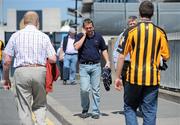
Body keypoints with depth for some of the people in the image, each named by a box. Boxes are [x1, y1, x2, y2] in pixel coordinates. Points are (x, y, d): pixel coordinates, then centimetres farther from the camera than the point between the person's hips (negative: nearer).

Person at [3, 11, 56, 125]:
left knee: (24, 108, 6)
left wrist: (6, 78, 13)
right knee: (40, 105, 17)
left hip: (21, 72, -1)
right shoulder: (44, 36, 4)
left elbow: (7, 61, 2)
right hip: (40, 71, 1)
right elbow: (53, 59, 0)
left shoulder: (16, 36, 4)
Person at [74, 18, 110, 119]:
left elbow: (104, 50, 14)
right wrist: (84, 35, -10)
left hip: (96, 66, 1)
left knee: (96, 90, 4)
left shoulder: (98, 36, 8)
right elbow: (77, 47, -15)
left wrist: (107, 61, 3)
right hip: (84, 66, -1)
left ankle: (96, 111, 11)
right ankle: (85, 110, 12)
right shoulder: (80, 36, 3)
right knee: (84, 89, -8)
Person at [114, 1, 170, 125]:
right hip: (152, 79, 1)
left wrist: (118, 77, 2)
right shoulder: (160, 32, 0)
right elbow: (166, 57, 4)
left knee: (129, 108, 14)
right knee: (149, 112, 8)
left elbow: (122, 56, -5)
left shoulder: (131, 31, -4)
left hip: (134, 78, -1)